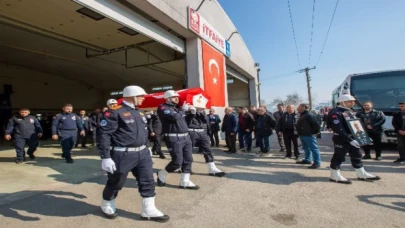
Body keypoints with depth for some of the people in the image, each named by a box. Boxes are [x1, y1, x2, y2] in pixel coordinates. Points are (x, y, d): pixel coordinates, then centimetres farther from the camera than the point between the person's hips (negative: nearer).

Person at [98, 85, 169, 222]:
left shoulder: (139, 112, 12)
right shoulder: (115, 112, -14)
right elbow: (103, 134, -17)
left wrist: (146, 148, 22)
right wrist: (105, 157, -19)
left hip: (142, 153, 7)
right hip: (123, 155, -7)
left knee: (148, 182, 8)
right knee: (116, 183, 14)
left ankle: (149, 210, 22)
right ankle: (106, 205, 42)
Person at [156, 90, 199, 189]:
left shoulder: (176, 108, 21)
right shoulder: (163, 108, -7)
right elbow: (175, 117, -22)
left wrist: (189, 110, 8)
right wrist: (183, 109, -8)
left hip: (185, 137, 9)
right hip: (174, 138, -8)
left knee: (188, 160, 7)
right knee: (177, 162, -7)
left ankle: (185, 182, 18)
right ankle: (161, 174, 19)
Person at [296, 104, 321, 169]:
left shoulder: (309, 115, -17)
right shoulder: (301, 115, 16)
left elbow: (316, 124, -20)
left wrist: (315, 131, -11)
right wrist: (298, 132, 19)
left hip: (309, 135, -10)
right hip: (302, 135, 11)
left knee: (313, 148, -5)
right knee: (306, 148, 18)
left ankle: (317, 163, -2)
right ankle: (307, 160, 29)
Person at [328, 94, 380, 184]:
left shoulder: (350, 112, 15)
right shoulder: (335, 113, -18)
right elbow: (338, 129, -25)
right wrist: (350, 139, -26)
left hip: (353, 138, 10)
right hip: (341, 140, -10)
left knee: (357, 156, 17)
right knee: (338, 157, 0)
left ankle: (362, 174, 31)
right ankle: (335, 176, 10)